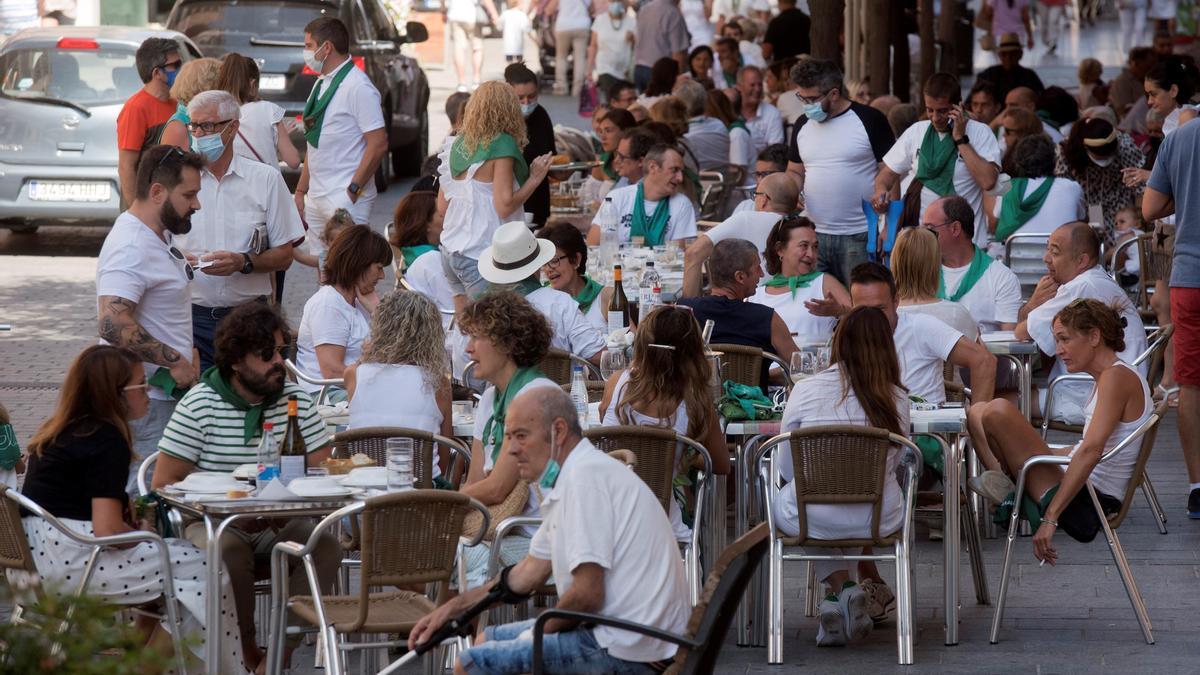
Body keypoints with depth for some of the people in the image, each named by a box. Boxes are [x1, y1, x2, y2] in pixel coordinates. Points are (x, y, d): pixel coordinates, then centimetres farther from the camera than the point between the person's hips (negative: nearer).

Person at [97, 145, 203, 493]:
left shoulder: (160, 235, 14)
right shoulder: (130, 248, -20)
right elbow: (113, 324, -30)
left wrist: (187, 350, 11)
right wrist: (174, 360, -23)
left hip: (168, 391, 10)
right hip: (147, 399, -10)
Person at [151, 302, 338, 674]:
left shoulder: (296, 400, 5)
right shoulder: (199, 406, -5)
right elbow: (163, 486, -7)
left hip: (279, 526, 3)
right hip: (212, 524, -3)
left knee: (326, 546, -26)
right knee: (229, 550, -36)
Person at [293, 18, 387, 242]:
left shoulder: (358, 87, -11)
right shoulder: (321, 84, 16)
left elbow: (378, 144, -15)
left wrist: (353, 191, -16)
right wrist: (301, 191, 17)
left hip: (344, 198, -8)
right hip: (316, 197, 8)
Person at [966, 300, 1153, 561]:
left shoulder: (1117, 376, -16)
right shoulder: (1109, 376, 15)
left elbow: (1091, 451, -27)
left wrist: (1050, 517, -31)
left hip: (1081, 506, -11)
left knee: (999, 411, -24)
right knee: (978, 411, 17)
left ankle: (1007, 491, 1)